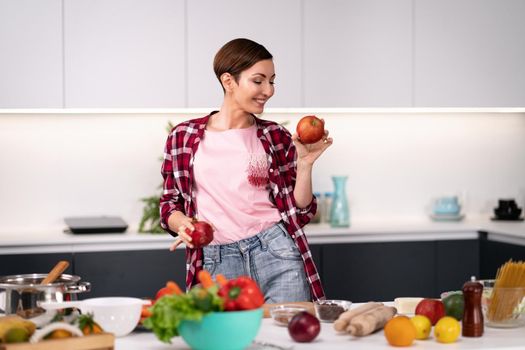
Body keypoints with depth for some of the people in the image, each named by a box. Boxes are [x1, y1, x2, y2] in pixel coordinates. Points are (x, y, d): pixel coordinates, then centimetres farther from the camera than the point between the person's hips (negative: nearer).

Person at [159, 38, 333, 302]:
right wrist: (181, 224, -10)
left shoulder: (276, 137, 6)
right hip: (217, 265, 0)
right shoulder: (183, 137, 4)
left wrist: (305, 163, -6)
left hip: (275, 252, 1)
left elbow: (298, 211, 6)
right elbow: (170, 204, 11)